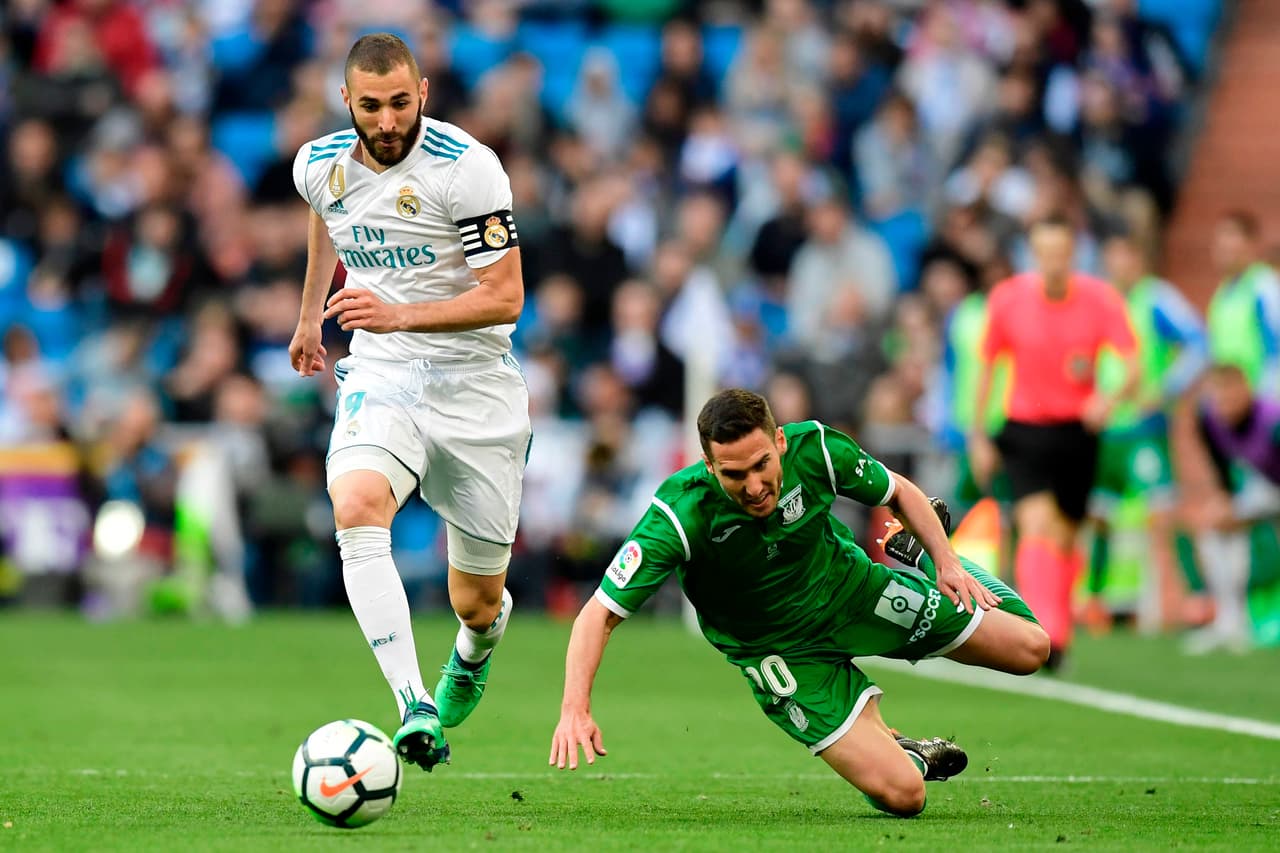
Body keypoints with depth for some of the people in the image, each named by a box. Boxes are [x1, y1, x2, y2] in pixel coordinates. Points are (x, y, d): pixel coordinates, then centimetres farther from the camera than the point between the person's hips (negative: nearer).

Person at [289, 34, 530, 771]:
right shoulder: (320, 165, -1)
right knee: (357, 508, -32)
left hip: (475, 384, -2)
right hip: (379, 378, 3)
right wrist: (310, 313, 35)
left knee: (478, 601, 6)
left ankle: (473, 655, 47)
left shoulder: (467, 168, -17)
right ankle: (417, 710, -40)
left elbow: (505, 297, -19)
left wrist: (399, 315, -31)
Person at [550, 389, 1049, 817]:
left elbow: (899, 492, -2)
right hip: (783, 651, -3)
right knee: (903, 795, -16)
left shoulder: (813, 447, -24)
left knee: (1028, 648, 5)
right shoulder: (680, 517, -34)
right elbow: (600, 614, -31)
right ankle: (904, 754, 22)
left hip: (854, 591, 3)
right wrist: (574, 710, -43)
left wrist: (947, 561, -14)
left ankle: (916, 558, 28)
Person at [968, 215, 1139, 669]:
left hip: (1077, 431, 1)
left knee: (1065, 538, 9)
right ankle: (1044, 631, -29)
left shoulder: (1100, 299, -7)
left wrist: (1112, 398, -34)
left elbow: (1133, 367, -13)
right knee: (1036, 524, -20)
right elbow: (987, 367, 6)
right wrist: (979, 436, 4)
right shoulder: (1007, 299, -5)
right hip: (1024, 431, -1)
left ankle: (1058, 633, 30)